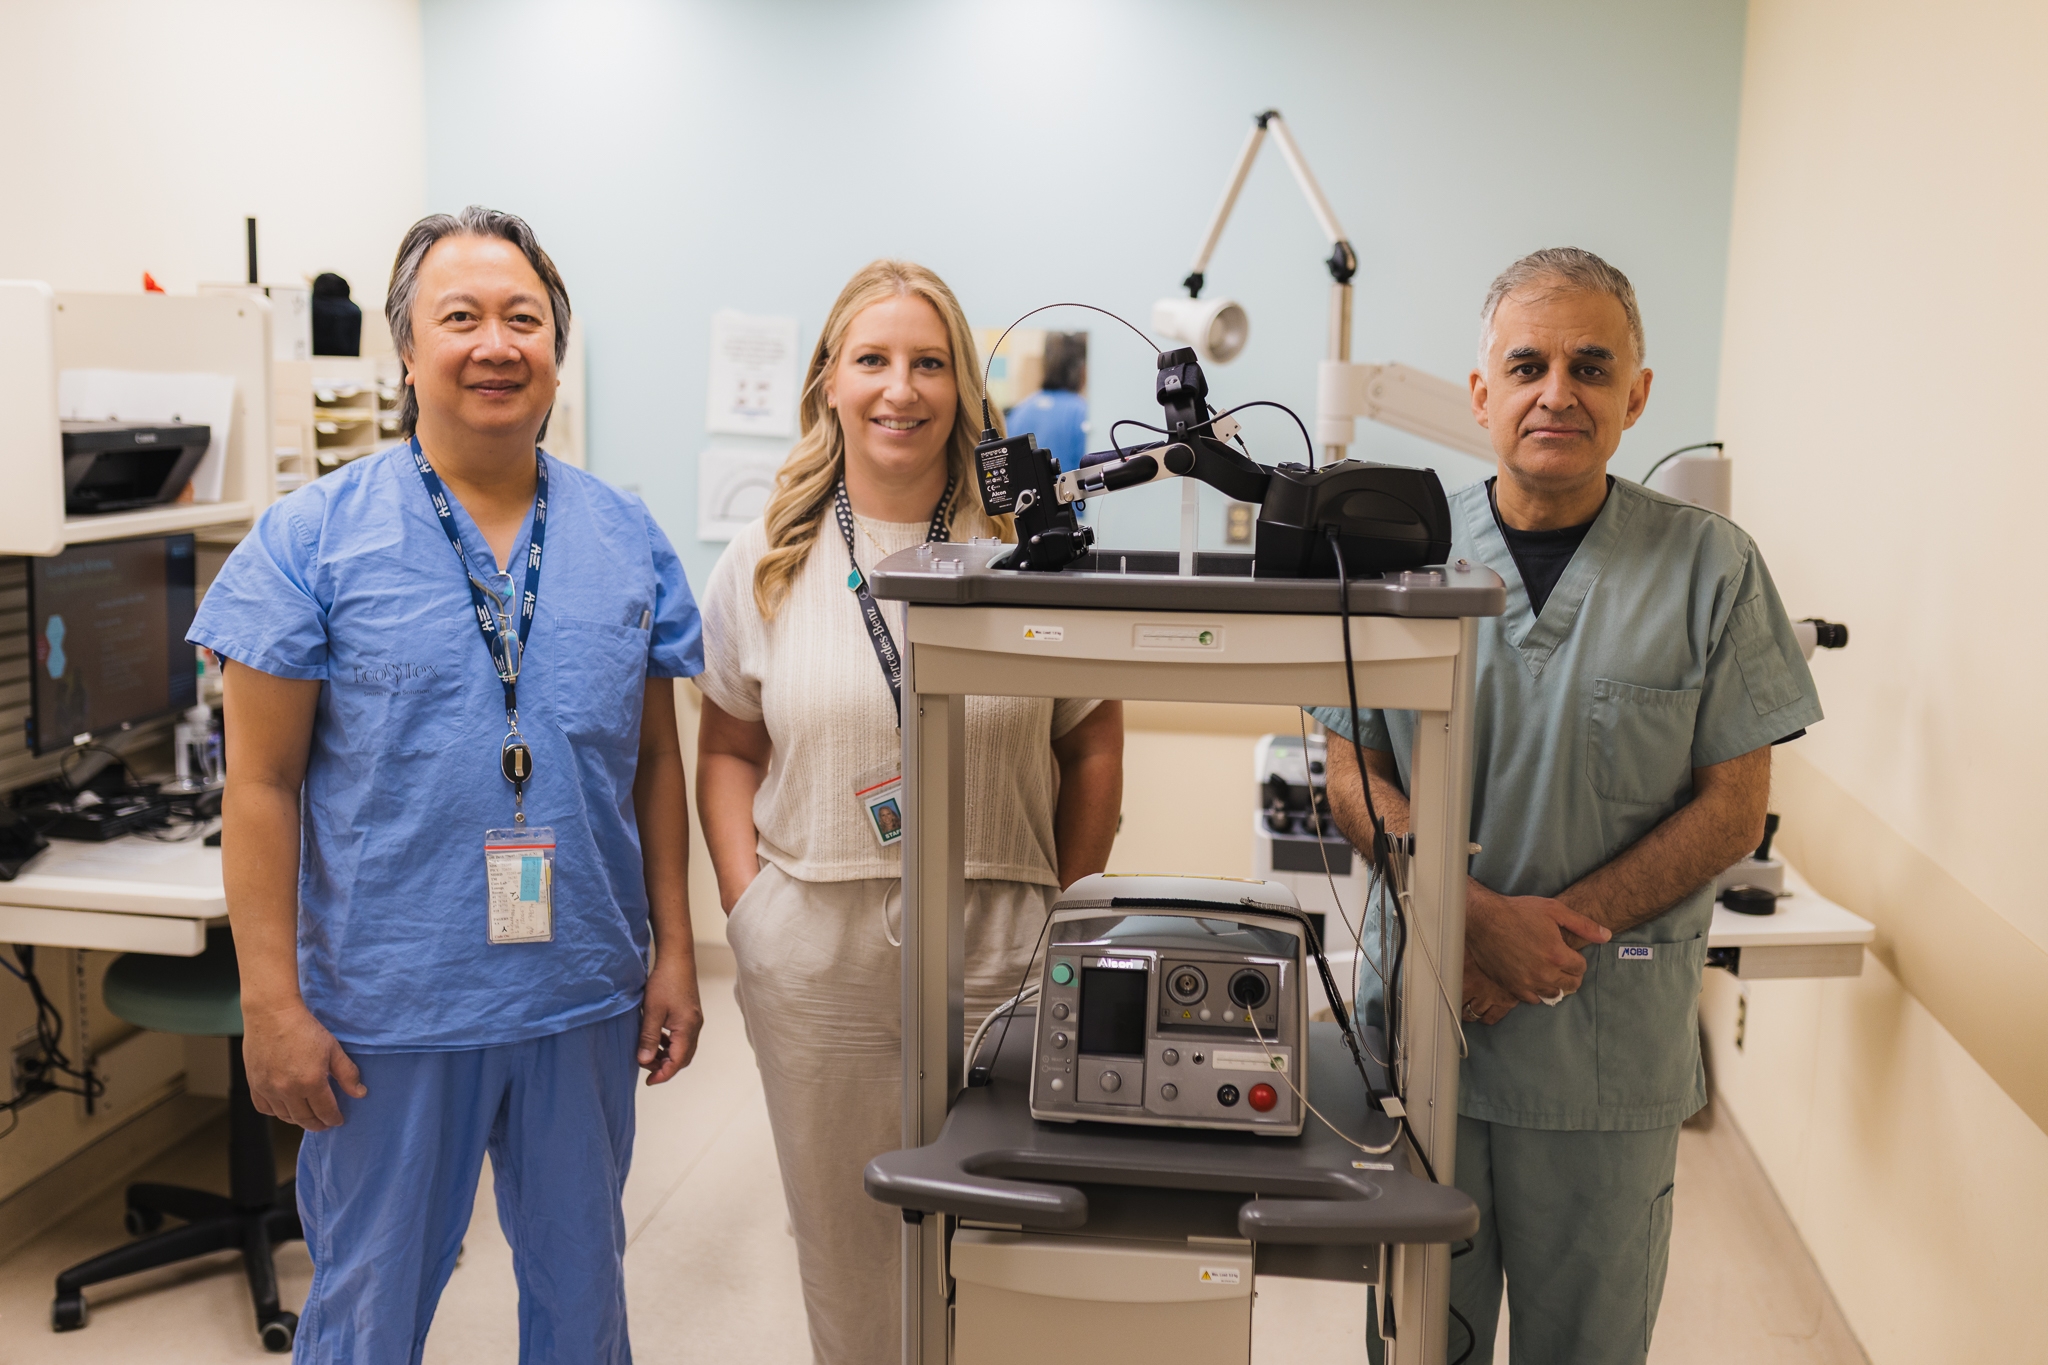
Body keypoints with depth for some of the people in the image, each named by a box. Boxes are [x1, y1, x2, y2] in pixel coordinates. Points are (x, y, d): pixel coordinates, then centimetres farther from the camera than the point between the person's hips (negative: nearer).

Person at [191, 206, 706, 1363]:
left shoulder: (627, 540, 3)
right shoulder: (314, 539, -7)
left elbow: (656, 760, 7)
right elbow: (264, 782, -6)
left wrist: (674, 952, 5)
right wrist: (274, 1003, -10)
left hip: (583, 998, 3)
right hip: (390, 1007, -3)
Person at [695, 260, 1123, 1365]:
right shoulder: (767, 564, 5)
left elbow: (1093, 747, 5)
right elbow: (727, 751, 10)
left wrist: (1060, 915, 1)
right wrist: (748, 906, 0)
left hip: (994, 953, -1)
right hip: (816, 955, 1)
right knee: (841, 1241, 14)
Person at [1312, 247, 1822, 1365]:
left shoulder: (1710, 568, -1)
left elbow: (1733, 806, -3)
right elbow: (1352, 777, 1)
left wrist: (1560, 931, -14)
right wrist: (1480, 915, -15)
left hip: (1613, 1043, 0)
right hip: (1423, 1017, 1)